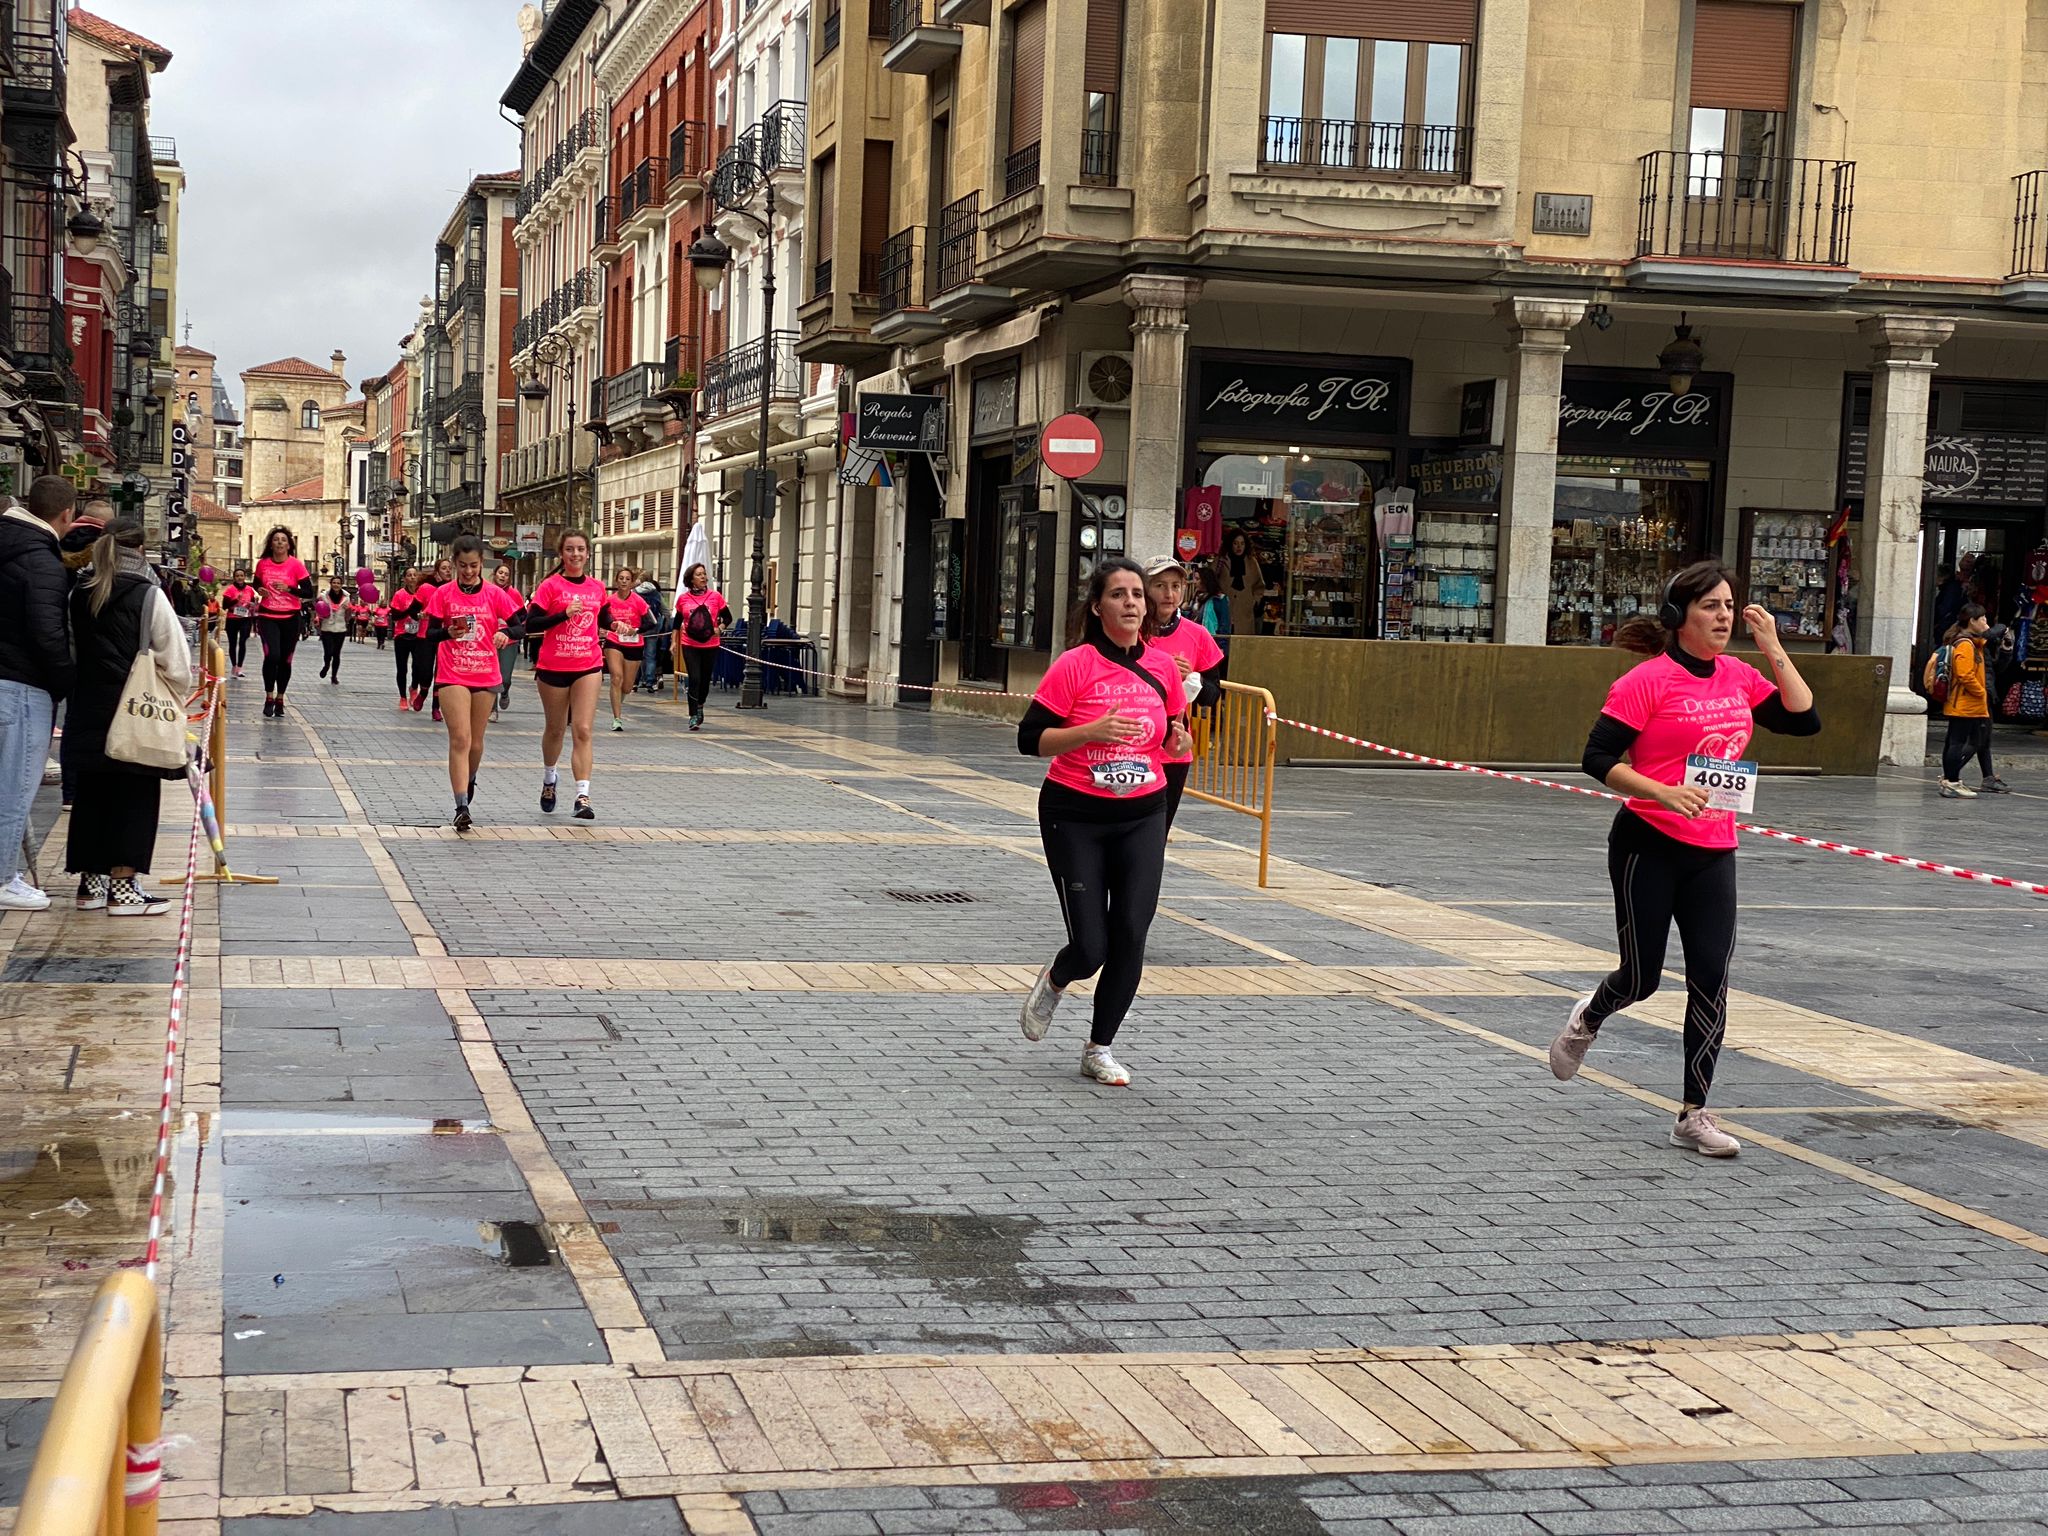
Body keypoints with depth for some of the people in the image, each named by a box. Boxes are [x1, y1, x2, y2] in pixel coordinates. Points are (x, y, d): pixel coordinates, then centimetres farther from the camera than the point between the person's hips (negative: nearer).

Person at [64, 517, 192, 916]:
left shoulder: (79, 596, 6)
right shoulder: (149, 596, -9)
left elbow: (71, 651, 11)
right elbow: (176, 661, -8)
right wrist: (169, 701, 6)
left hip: (88, 713, 5)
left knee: (91, 794, 12)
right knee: (134, 797, 2)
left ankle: (91, 882, 17)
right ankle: (122, 887, 1)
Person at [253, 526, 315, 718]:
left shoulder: (296, 565, -6)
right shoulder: (263, 564, 2)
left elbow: (309, 593, -7)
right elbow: (257, 583, 21)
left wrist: (288, 588, -20)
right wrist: (260, 591, -2)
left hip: (290, 618, 0)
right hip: (268, 617, 0)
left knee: (285, 660, 7)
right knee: (272, 655, -18)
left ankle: (280, 700, 24)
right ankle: (269, 698, -2)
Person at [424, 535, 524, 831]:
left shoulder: (495, 594, 2)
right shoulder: (443, 594, 0)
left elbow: (517, 625, 5)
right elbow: (430, 633, 0)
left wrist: (505, 633, -17)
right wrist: (448, 633, -21)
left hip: (486, 676, 2)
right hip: (452, 676, -2)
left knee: (475, 741, 13)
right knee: (460, 739, -13)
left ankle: (469, 781, 43)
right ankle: (461, 807, -16)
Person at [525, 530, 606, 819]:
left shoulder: (597, 587, 6)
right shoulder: (551, 586, -6)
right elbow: (530, 624, -12)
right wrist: (564, 614, -22)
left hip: (588, 667, 1)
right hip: (553, 667, -1)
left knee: (582, 730, -10)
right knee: (555, 729, 15)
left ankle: (583, 797, -17)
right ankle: (549, 777, 43)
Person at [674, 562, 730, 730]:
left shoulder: (715, 597, 0)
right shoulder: (683, 598, 2)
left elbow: (728, 617, 8)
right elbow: (677, 622, 13)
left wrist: (720, 628, -9)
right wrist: (674, 642, 11)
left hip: (710, 645, 1)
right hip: (690, 645, -1)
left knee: (705, 680, 11)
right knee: (694, 679, -11)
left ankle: (699, 706, 38)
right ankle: (693, 716, -7)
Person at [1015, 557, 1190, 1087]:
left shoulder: (1162, 666, 3)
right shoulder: (1074, 665, -11)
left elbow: (1174, 728, 18)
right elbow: (1030, 739, -12)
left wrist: (1178, 738, -5)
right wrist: (1092, 730, -25)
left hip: (1142, 818, 4)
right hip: (1076, 816, -4)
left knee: (1130, 936, -5)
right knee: (1091, 948, -6)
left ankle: (1099, 1049, 14)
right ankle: (1053, 983, 32)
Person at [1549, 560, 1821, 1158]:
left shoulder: (1740, 677, 7)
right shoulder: (1648, 680, -12)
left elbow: (1804, 721, 5)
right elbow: (1598, 758, -14)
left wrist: (1774, 651, -1)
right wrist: (1664, 792, -26)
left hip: (1713, 851, 5)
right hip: (1649, 846, -5)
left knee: (1711, 978, -3)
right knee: (1642, 976, 4)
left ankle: (1693, 1114, 6)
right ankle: (1587, 1019, 40)